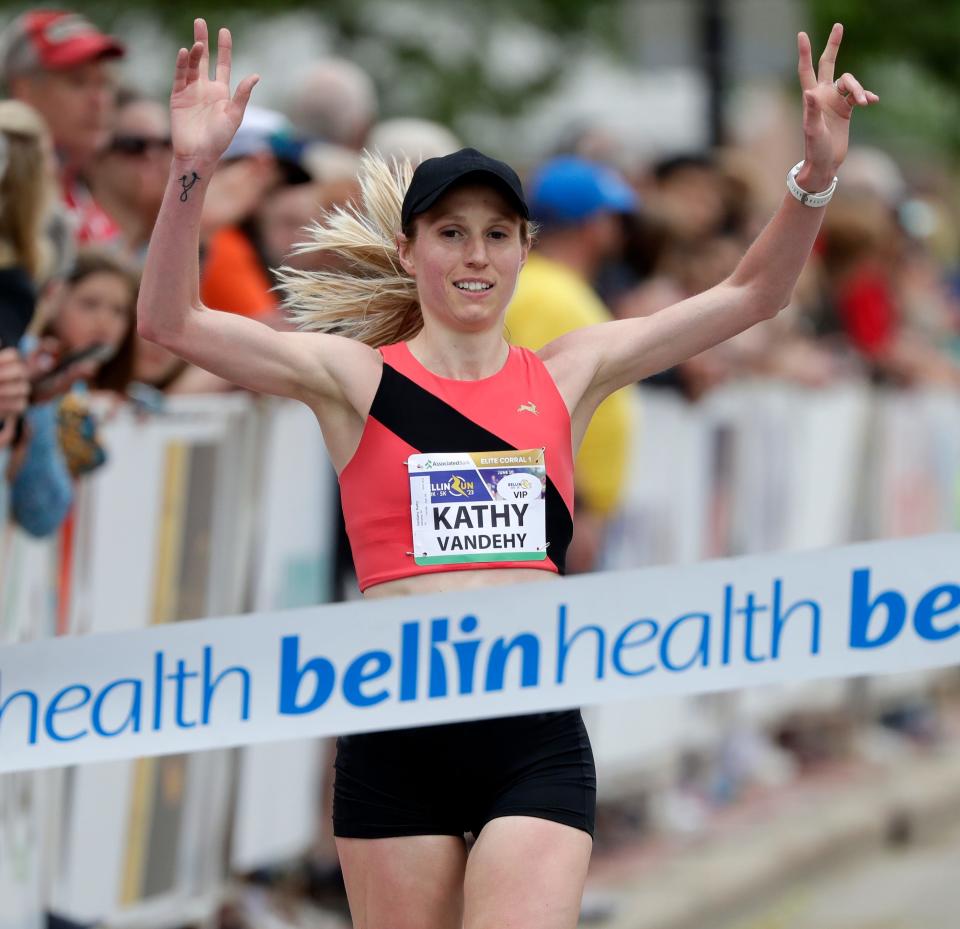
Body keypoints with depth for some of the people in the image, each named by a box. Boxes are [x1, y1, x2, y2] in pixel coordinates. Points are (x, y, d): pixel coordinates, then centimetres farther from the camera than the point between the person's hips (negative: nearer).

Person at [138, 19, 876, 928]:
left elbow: (751, 295, 13)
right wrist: (191, 171, -17)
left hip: (537, 737, 1)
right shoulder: (357, 378, 4)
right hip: (396, 739, -1)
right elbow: (171, 321, -5)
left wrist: (816, 176, 0)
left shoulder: (568, 375, 11)